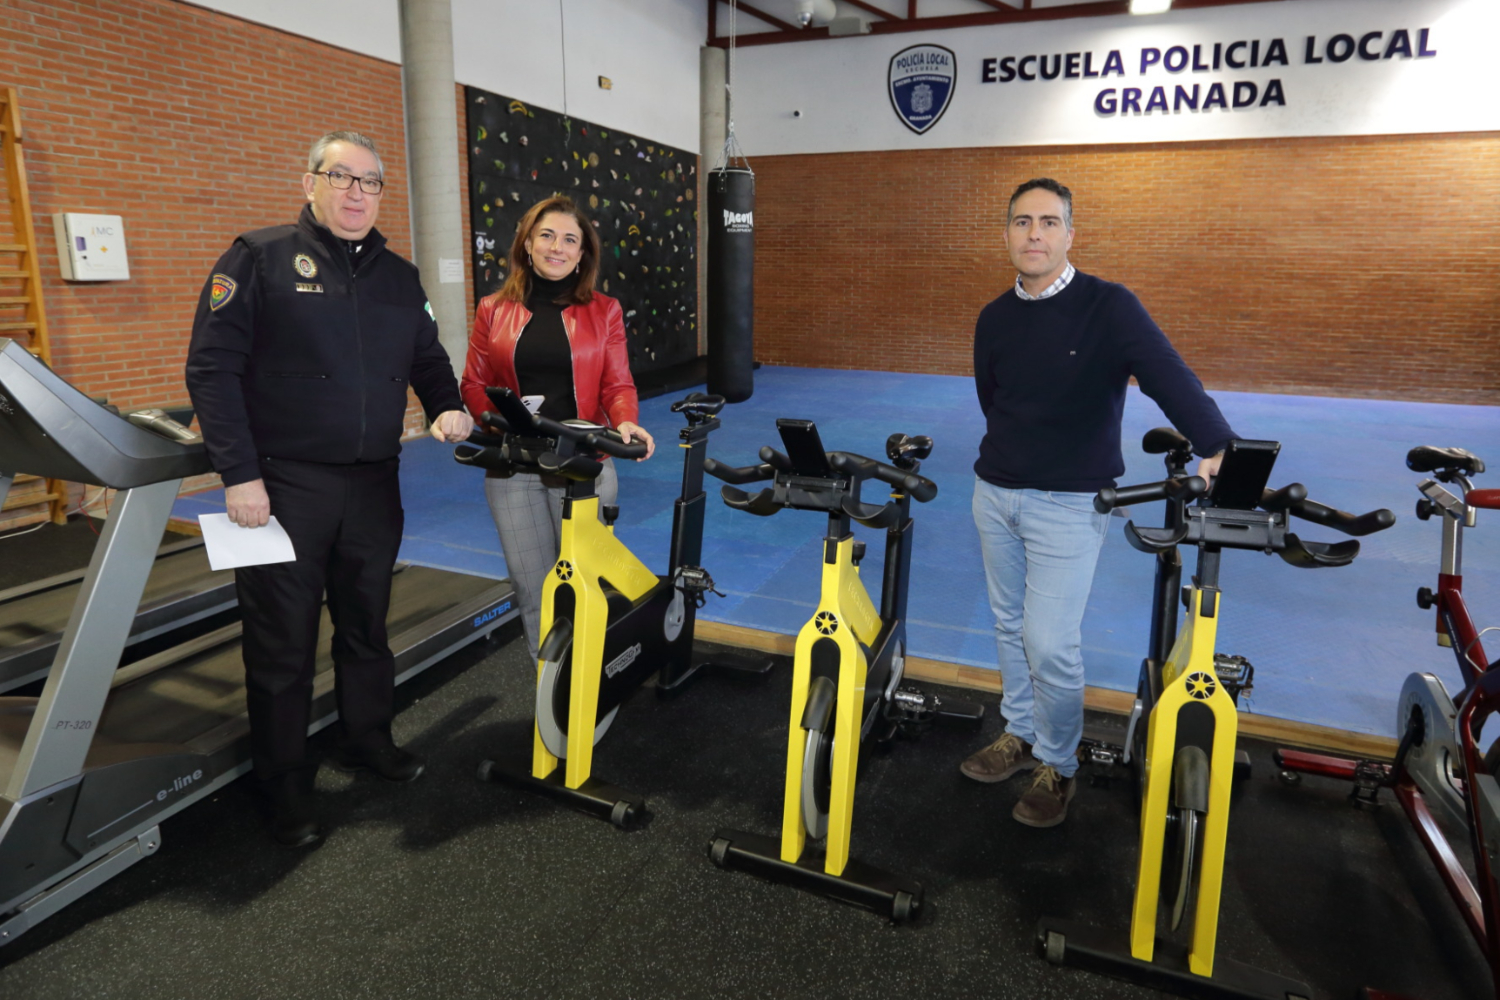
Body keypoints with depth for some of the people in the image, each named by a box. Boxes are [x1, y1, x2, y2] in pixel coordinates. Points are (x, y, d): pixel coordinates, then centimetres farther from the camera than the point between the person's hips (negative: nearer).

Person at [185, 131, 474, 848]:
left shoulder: (398, 276, 13)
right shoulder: (260, 258, -3)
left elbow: (428, 360, 20)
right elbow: (212, 366, -8)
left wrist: (447, 407, -3)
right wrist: (239, 473, -14)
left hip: (373, 485, 5)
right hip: (284, 486, -4)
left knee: (367, 622, 16)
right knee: (283, 640, 5)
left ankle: (367, 739, 35)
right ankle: (286, 782, 20)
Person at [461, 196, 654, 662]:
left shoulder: (603, 311, 4)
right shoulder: (493, 310, 6)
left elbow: (618, 386, 0)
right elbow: (474, 384, 8)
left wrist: (626, 422, -22)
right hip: (512, 466, 1)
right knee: (532, 586, 5)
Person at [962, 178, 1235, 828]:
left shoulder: (1108, 307, -11)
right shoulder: (994, 319, 6)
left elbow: (1168, 377, -24)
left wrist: (1217, 447, -37)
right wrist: (1010, 457, 6)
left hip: (1070, 503, -5)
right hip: (995, 493, 5)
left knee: (1051, 644, -5)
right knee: (1010, 627, 14)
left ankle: (1056, 767, 18)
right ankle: (1020, 737, 34)